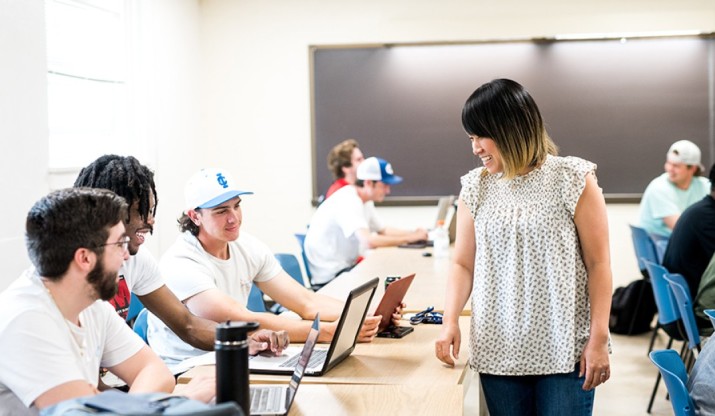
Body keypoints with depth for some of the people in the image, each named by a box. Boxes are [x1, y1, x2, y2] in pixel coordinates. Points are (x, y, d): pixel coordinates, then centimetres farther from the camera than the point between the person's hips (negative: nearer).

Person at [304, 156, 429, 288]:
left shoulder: (366, 201, 7)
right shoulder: (347, 201, -23)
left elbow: (383, 230, 18)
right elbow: (369, 241, -34)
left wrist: (413, 232, 1)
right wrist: (410, 238, -26)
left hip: (345, 267, 9)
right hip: (329, 276, -9)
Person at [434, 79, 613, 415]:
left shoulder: (572, 179, -3)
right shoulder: (475, 188, 8)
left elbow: (598, 264, -2)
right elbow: (462, 264, 10)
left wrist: (598, 339, -7)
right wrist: (450, 320, -6)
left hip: (565, 350, -3)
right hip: (498, 351, 3)